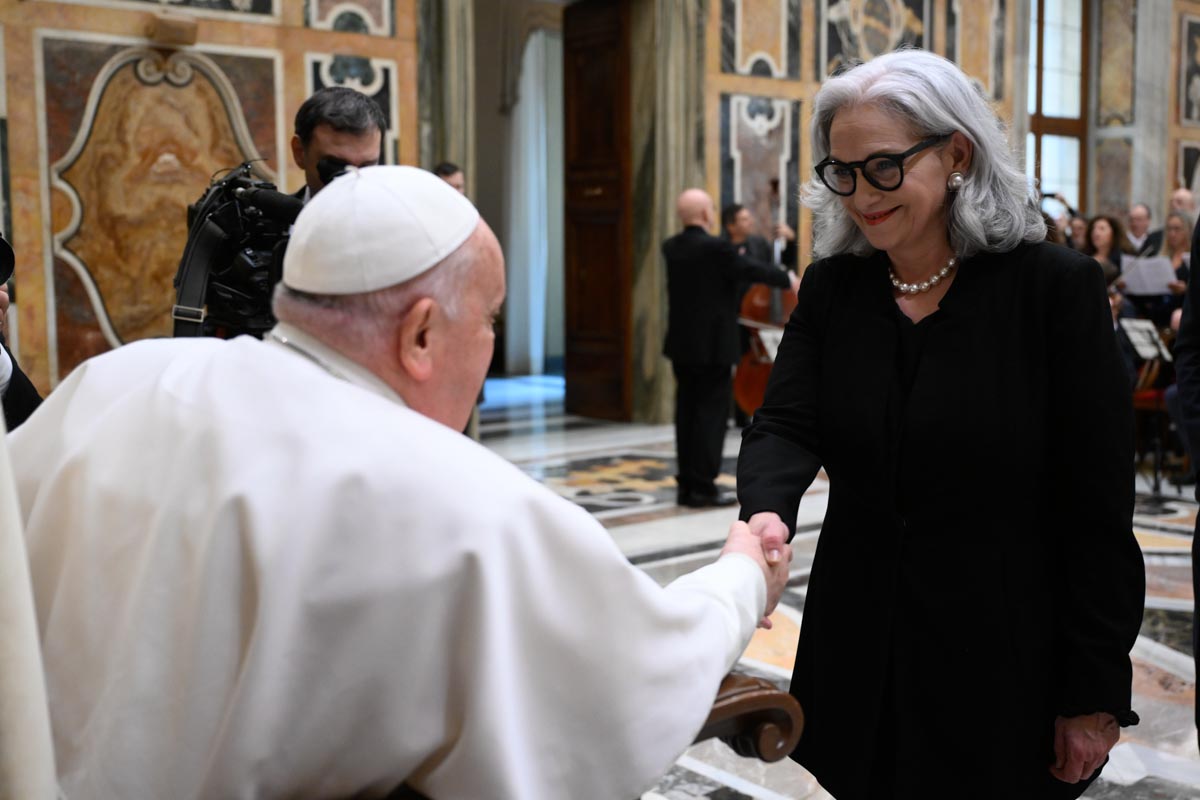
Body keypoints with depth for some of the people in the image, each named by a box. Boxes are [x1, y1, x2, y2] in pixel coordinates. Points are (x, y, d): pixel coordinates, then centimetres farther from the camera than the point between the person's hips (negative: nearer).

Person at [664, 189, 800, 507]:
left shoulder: (671, 247, 6)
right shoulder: (716, 247, -16)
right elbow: (751, 270, -7)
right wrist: (789, 279, 9)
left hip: (681, 344, 7)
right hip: (713, 346, -7)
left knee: (687, 413, 11)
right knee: (712, 415, -2)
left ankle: (686, 484, 15)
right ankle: (703, 487, -1)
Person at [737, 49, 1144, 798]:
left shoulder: (1056, 286, -11)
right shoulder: (831, 288, 1)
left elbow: (1099, 508, -10)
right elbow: (785, 426, -8)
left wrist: (1096, 695, -9)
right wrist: (767, 511, -32)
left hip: (1006, 669, -3)